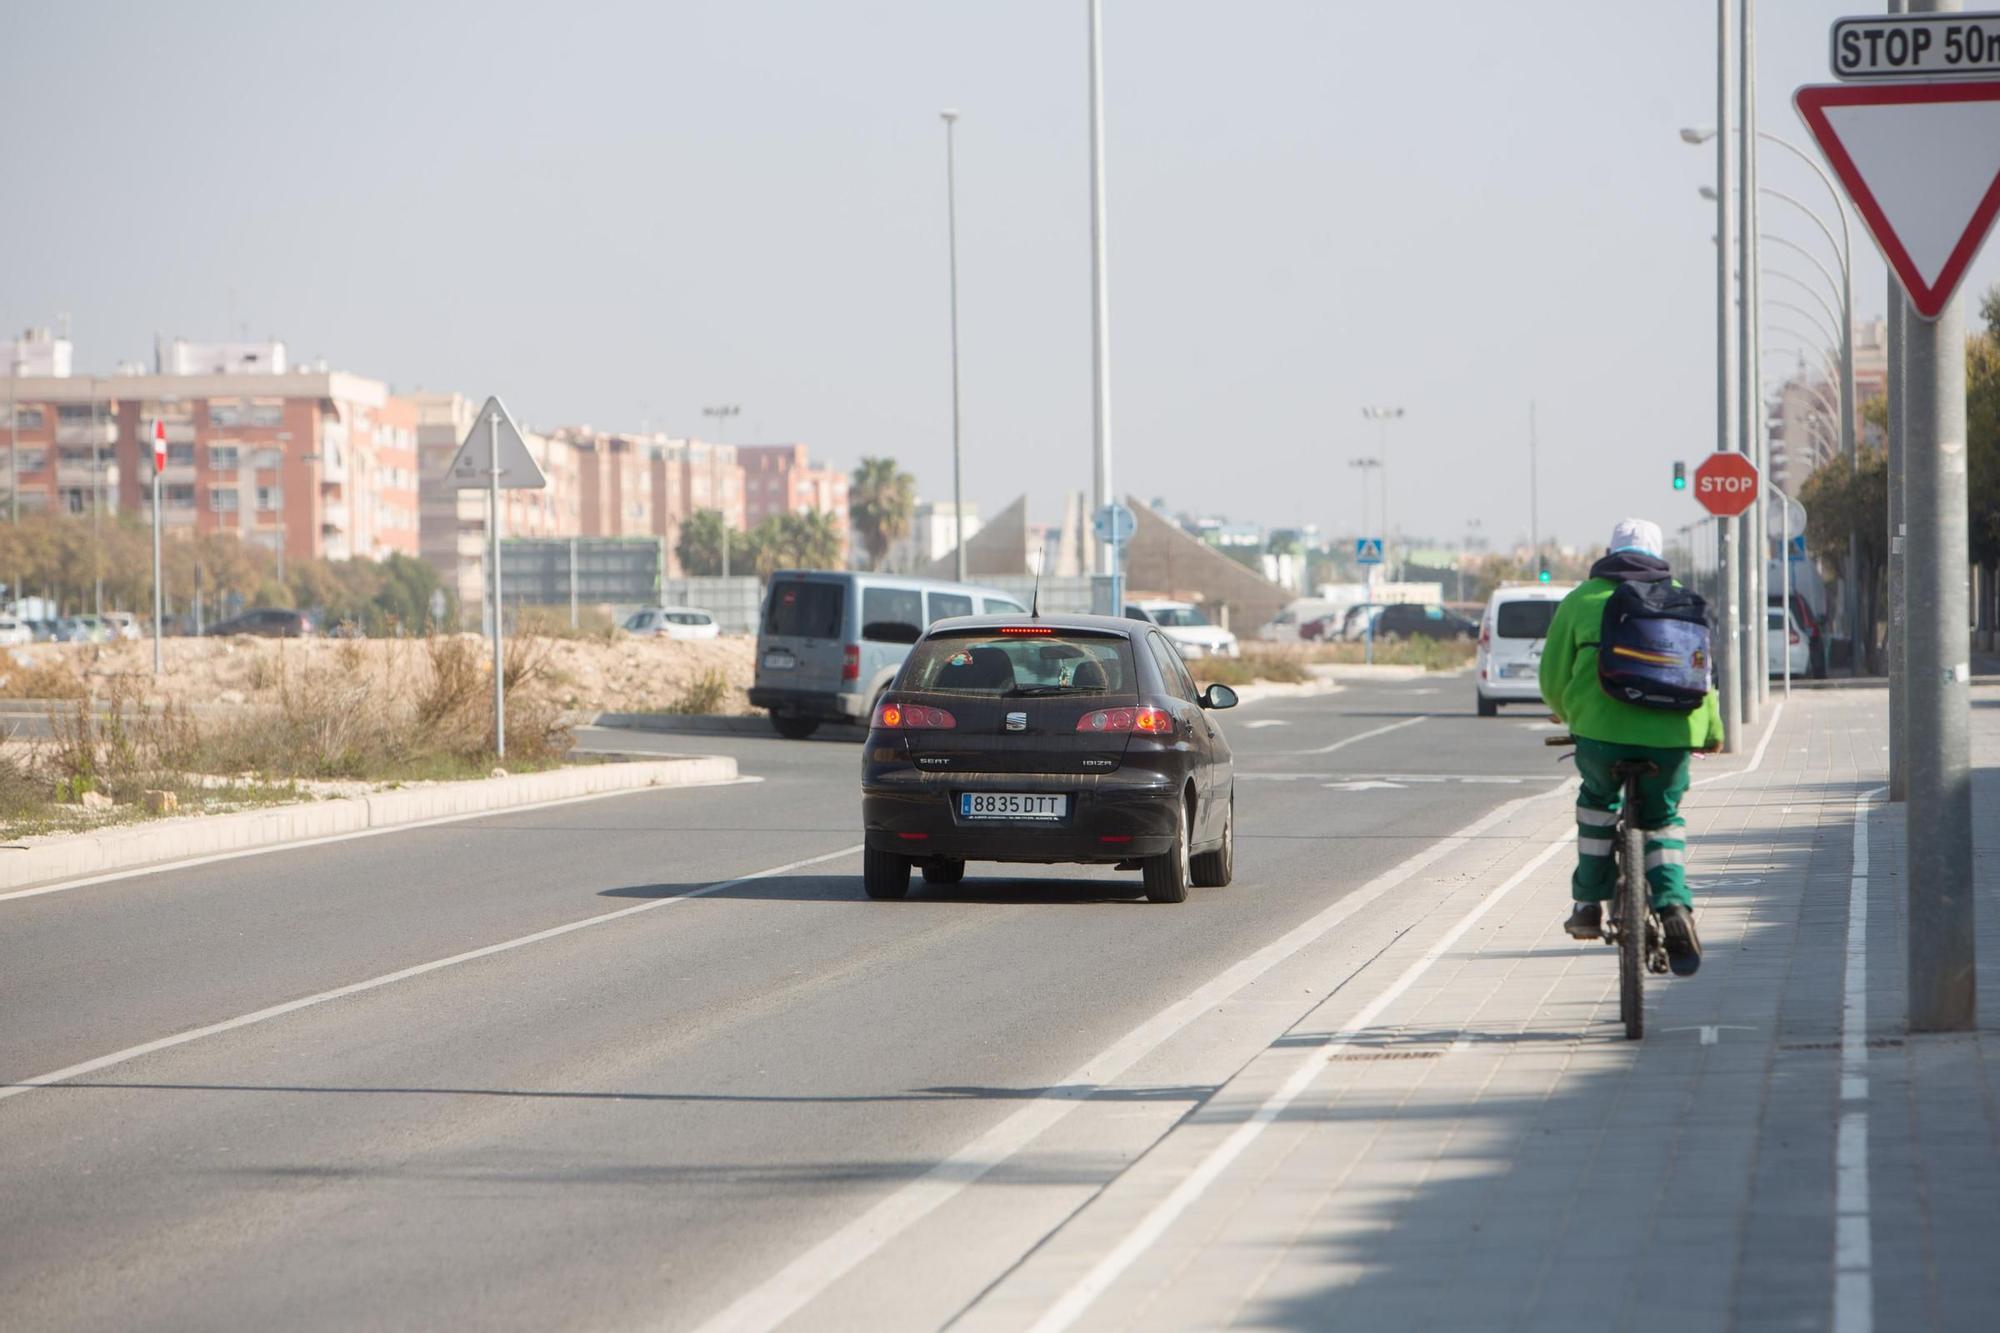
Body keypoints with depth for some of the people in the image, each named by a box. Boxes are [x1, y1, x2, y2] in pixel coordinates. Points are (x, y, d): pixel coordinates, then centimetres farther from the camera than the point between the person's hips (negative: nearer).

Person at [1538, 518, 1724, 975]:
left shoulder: (1582, 599, 13)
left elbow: (1553, 678, 12)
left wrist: (1568, 716, 33)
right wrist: (1711, 728, 35)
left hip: (1602, 727, -1)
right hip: (1671, 732, 1)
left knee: (1597, 801, 27)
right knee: (1663, 817, 19)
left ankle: (1588, 905, 25)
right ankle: (1674, 906, -4)